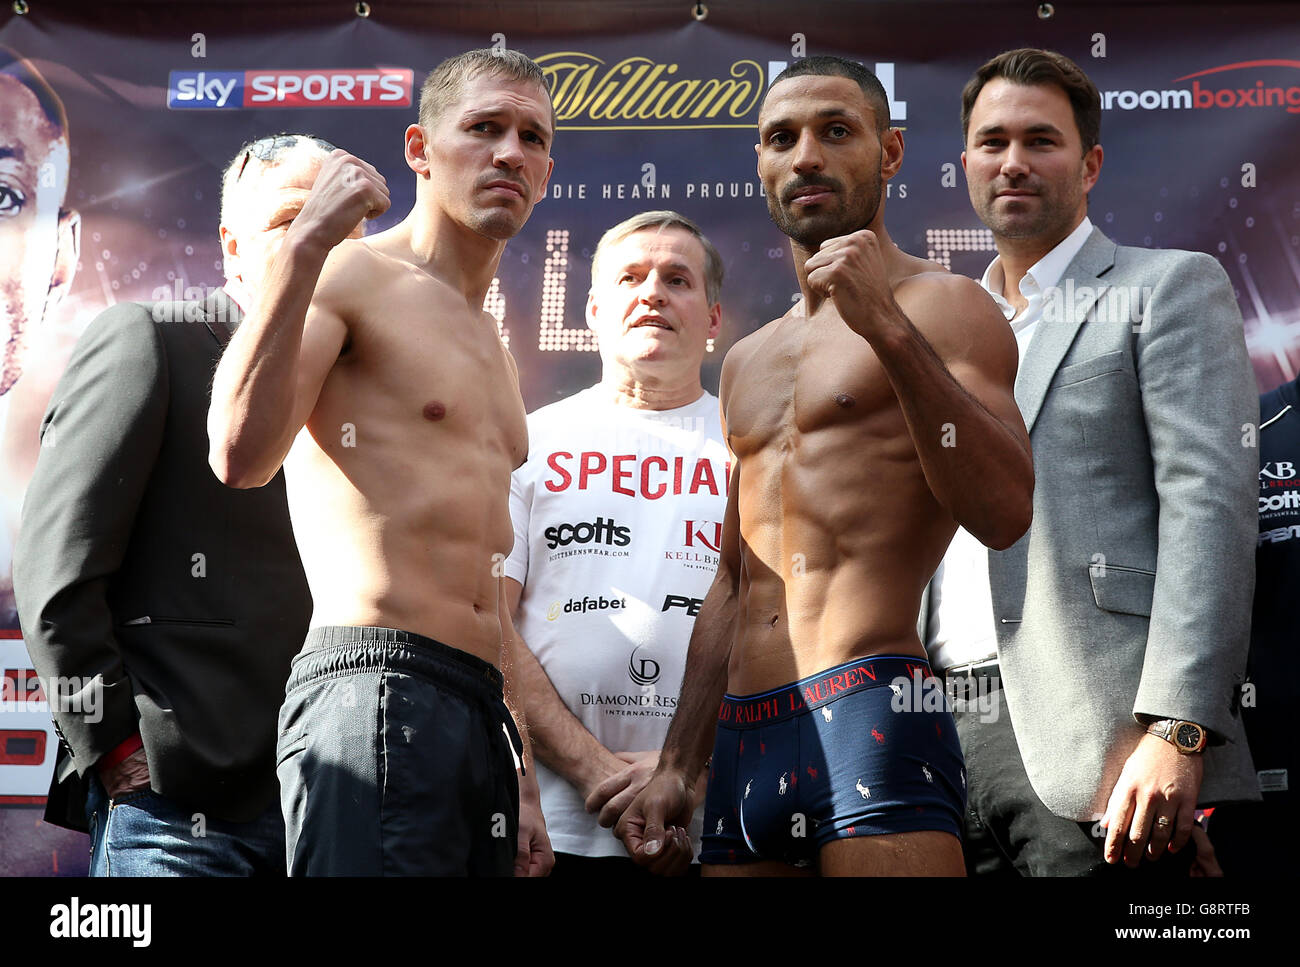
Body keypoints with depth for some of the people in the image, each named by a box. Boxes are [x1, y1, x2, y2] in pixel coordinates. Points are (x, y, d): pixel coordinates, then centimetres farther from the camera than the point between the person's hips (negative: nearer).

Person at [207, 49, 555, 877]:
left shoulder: (494, 351, 24)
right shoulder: (350, 277, 0)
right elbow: (241, 454, -19)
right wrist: (308, 243, -18)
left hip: (481, 712, 8)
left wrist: (521, 788, 22)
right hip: (376, 689, -8)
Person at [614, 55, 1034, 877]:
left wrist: (889, 330, -20)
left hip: (870, 712, -6)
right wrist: (678, 766, 19)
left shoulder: (941, 304, 1)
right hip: (744, 742, 7)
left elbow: (1005, 513, -13)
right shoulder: (748, 363, 22)